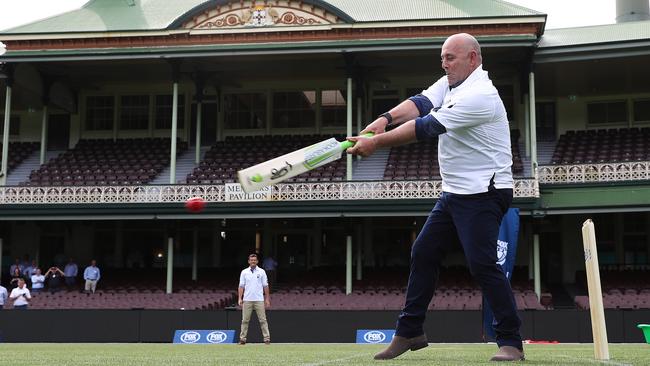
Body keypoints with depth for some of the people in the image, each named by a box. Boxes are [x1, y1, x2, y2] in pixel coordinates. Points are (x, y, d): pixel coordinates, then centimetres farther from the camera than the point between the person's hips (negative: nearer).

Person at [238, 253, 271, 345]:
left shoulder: (261, 272, 6)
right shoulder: (244, 272, 8)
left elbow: (265, 286, 6)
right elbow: (241, 286, 6)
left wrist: (267, 299, 1)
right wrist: (240, 298, -3)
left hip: (259, 300, -1)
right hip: (247, 300, 1)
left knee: (262, 320, -2)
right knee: (245, 320, 1)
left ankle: (267, 338, -1)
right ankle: (242, 338, 5)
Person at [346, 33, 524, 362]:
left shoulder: (479, 95, -20)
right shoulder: (450, 83, 11)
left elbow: (427, 127, -23)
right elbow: (421, 103, -4)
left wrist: (377, 143, -21)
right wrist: (385, 119, -23)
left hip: (483, 194, -10)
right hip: (454, 193, 10)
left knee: (482, 263, -15)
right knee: (423, 253, 10)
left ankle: (511, 342, -7)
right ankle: (409, 332, 19)